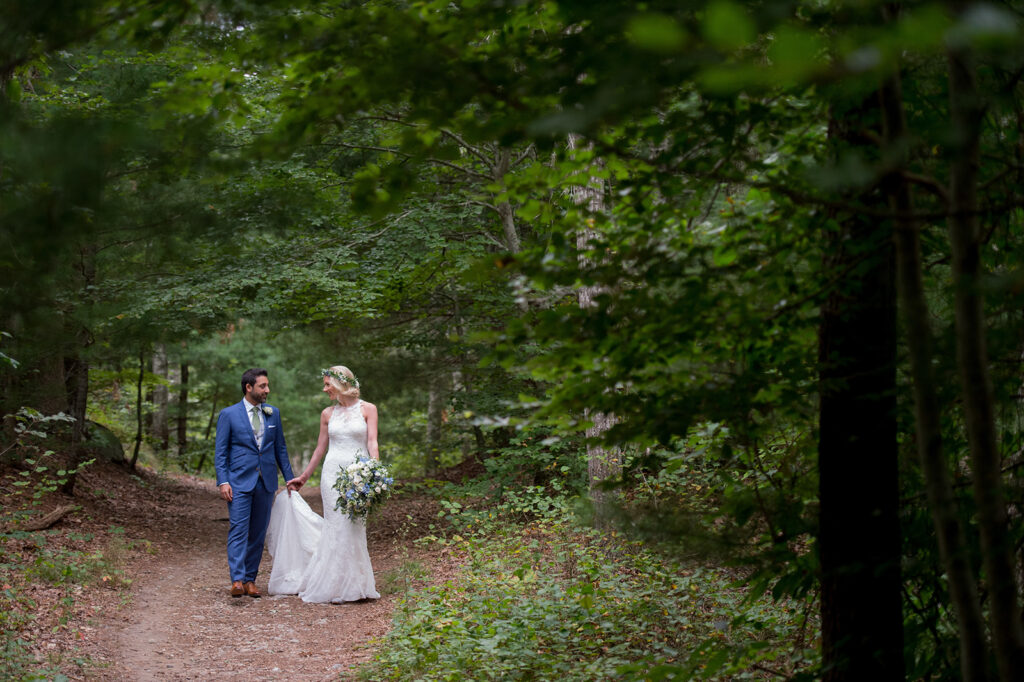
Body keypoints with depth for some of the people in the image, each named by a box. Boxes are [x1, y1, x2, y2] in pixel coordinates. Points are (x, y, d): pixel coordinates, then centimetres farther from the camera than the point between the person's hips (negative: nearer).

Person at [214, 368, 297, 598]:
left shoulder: (273, 413, 11)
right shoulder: (229, 414, -1)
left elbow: (280, 448, 15)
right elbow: (220, 451, -1)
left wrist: (290, 478, 11)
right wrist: (223, 482, -11)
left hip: (266, 482, 4)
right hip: (239, 482, -4)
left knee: (258, 533, 6)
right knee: (238, 530, -10)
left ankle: (250, 579, 11)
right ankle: (237, 580, -16)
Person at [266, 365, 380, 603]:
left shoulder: (367, 409, 1)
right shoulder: (328, 414, 10)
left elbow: (372, 443, -7)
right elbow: (320, 448, 17)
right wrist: (303, 477, 21)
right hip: (333, 472, 2)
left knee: (353, 527, 1)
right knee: (338, 526, -1)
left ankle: (353, 583, 11)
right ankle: (339, 586, 7)